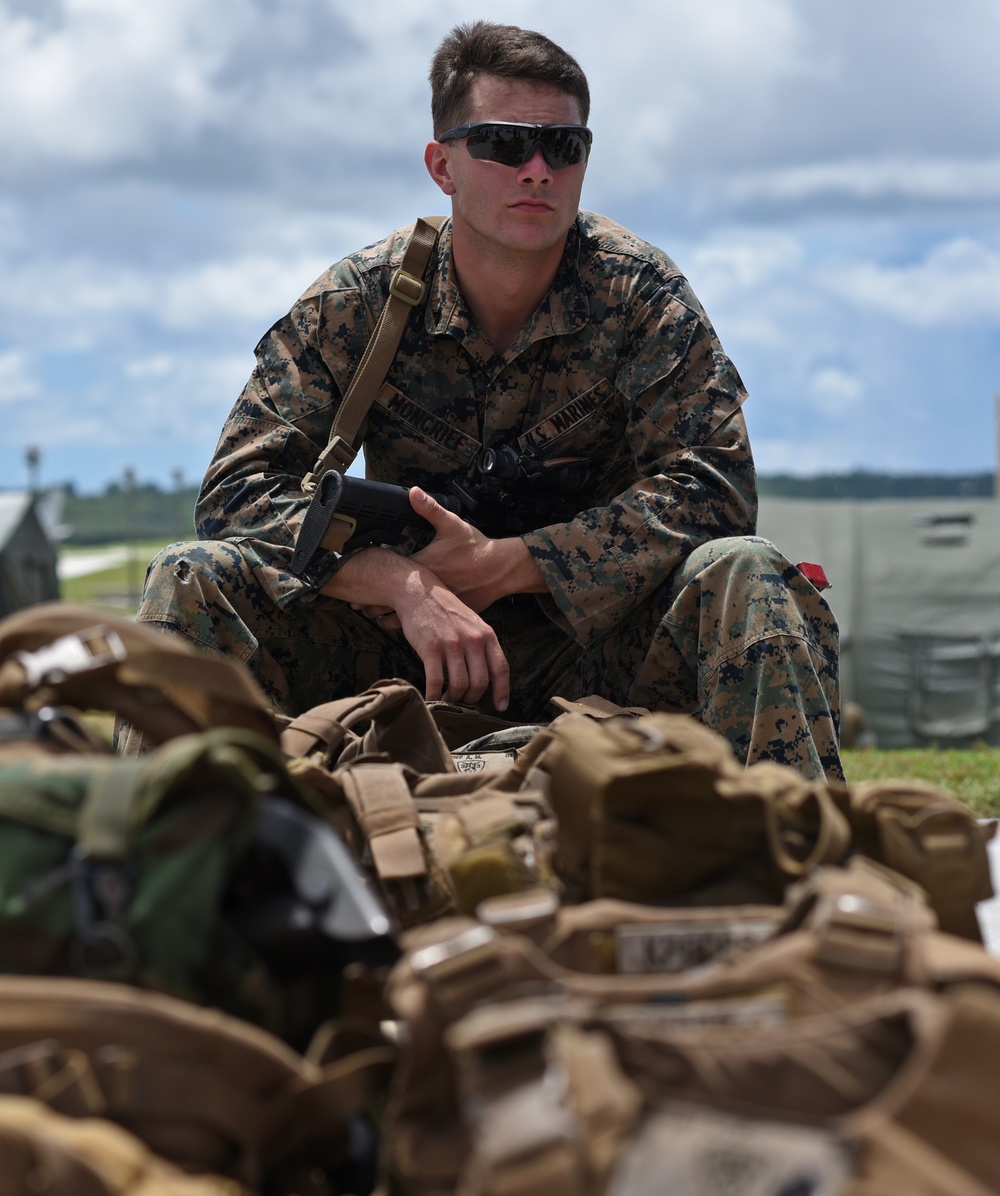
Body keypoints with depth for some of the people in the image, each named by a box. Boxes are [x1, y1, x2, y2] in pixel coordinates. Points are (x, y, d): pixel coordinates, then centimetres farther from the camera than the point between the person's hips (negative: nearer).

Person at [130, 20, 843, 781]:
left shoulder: (637, 290, -7)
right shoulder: (360, 301, -6)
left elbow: (714, 486, -15)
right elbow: (238, 490, -12)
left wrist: (500, 565, -22)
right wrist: (406, 586, -29)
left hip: (592, 636, -1)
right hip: (404, 639, 1)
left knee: (742, 575, -31)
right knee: (194, 581, -21)